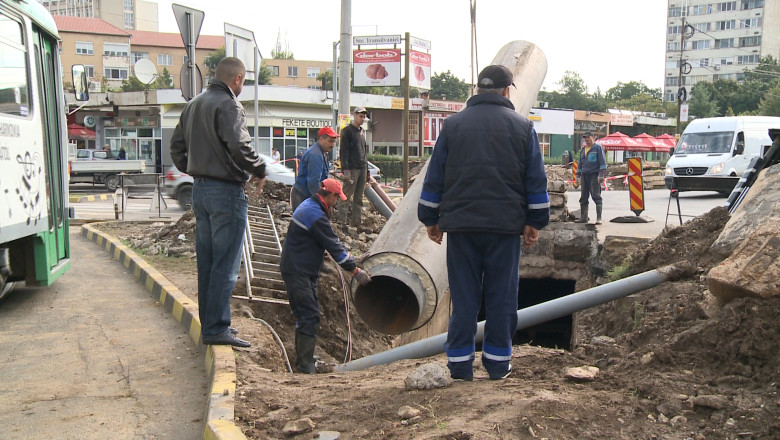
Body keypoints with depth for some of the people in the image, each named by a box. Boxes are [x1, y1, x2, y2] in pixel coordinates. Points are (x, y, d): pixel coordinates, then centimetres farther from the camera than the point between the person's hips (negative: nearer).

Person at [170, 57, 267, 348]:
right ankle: (216, 329, 0)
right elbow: (239, 146, -25)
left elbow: (176, 147, 20)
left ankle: (209, 323, 23)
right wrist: (259, 171, -11)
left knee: (206, 262, 14)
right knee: (225, 264, -3)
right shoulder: (228, 105, -12)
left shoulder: (193, 105, 16)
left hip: (200, 190, 9)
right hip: (226, 191, -9)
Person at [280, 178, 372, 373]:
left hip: (299, 270, 11)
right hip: (299, 272, -11)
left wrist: (344, 254, 24)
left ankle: (304, 361, 24)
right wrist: (355, 270, -14)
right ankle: (305, 366, -7)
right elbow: (332, 245, -19)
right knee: (309, 315, -10)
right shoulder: (316, 215, -21)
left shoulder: (308, 205, 13)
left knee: (306, 315, 16)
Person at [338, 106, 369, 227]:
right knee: (347, 196, -8)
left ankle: (356, 222, 13)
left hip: (362, 168, 8)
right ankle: (342, 222, -7)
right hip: (352, 169, -8)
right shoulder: (347, 131, -5)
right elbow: (344, 151, -11)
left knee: (359, 198, 8)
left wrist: (366, 167, 17)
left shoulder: (362, 131, 19)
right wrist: (345, 169, -18)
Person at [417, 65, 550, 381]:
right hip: (507, 225, -1)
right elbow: (536, 180, 6)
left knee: (463, 295, 6)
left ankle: (460, 363, 9)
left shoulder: (453, 124, 7)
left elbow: (434, 177, 8)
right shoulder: (522, 126, 6)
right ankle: (498, 363, 14)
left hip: (461, 224, 1)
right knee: (502, 295, 7)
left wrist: (431, 219, 14)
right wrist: (535, 222, 11)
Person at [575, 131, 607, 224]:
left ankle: (599, 218, -11)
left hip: (594, 175, -6)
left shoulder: (598, 147, 1)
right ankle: (583, 217, 12)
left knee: (596, 196, -10)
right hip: (584, 175, 6)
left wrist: (601, 174, -15)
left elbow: (602, 161, -6)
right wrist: (578, 175, 17)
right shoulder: (583, 150, 20)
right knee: (583, 197, 6)